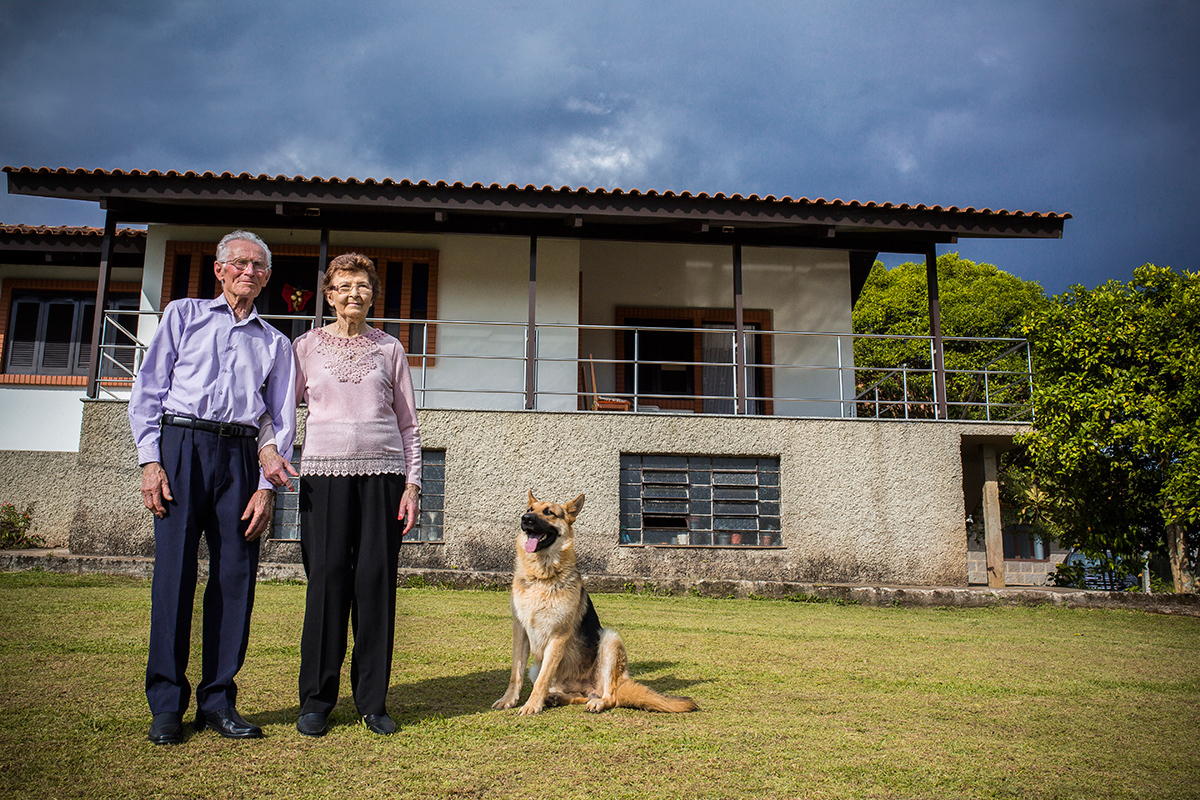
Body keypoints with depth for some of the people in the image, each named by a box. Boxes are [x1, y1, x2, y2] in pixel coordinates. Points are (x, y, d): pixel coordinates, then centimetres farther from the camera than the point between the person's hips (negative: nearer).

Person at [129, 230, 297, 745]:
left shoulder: (275, 343, 20)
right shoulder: (183, 316, 15)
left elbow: (281, 420, 13)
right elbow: (147, 390, 7)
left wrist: (267, 486, 2)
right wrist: (150, 460, -5)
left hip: (241, 454, 2)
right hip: (182, 443, -2)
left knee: (236, 576, -1)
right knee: (174, 570, -6)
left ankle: (218, 701, 7)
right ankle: (166, 706, 1)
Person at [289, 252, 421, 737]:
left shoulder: (389, 349, 13)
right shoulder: (308, 346, 11)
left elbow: (408, 423, 13)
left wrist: (412, 483, 4)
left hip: (382, 473, 1)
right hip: (325, 473, -1)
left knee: (377, 580, -1)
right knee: (327, 579, -5)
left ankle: (373, 701, 9)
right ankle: (316, 701, 8)